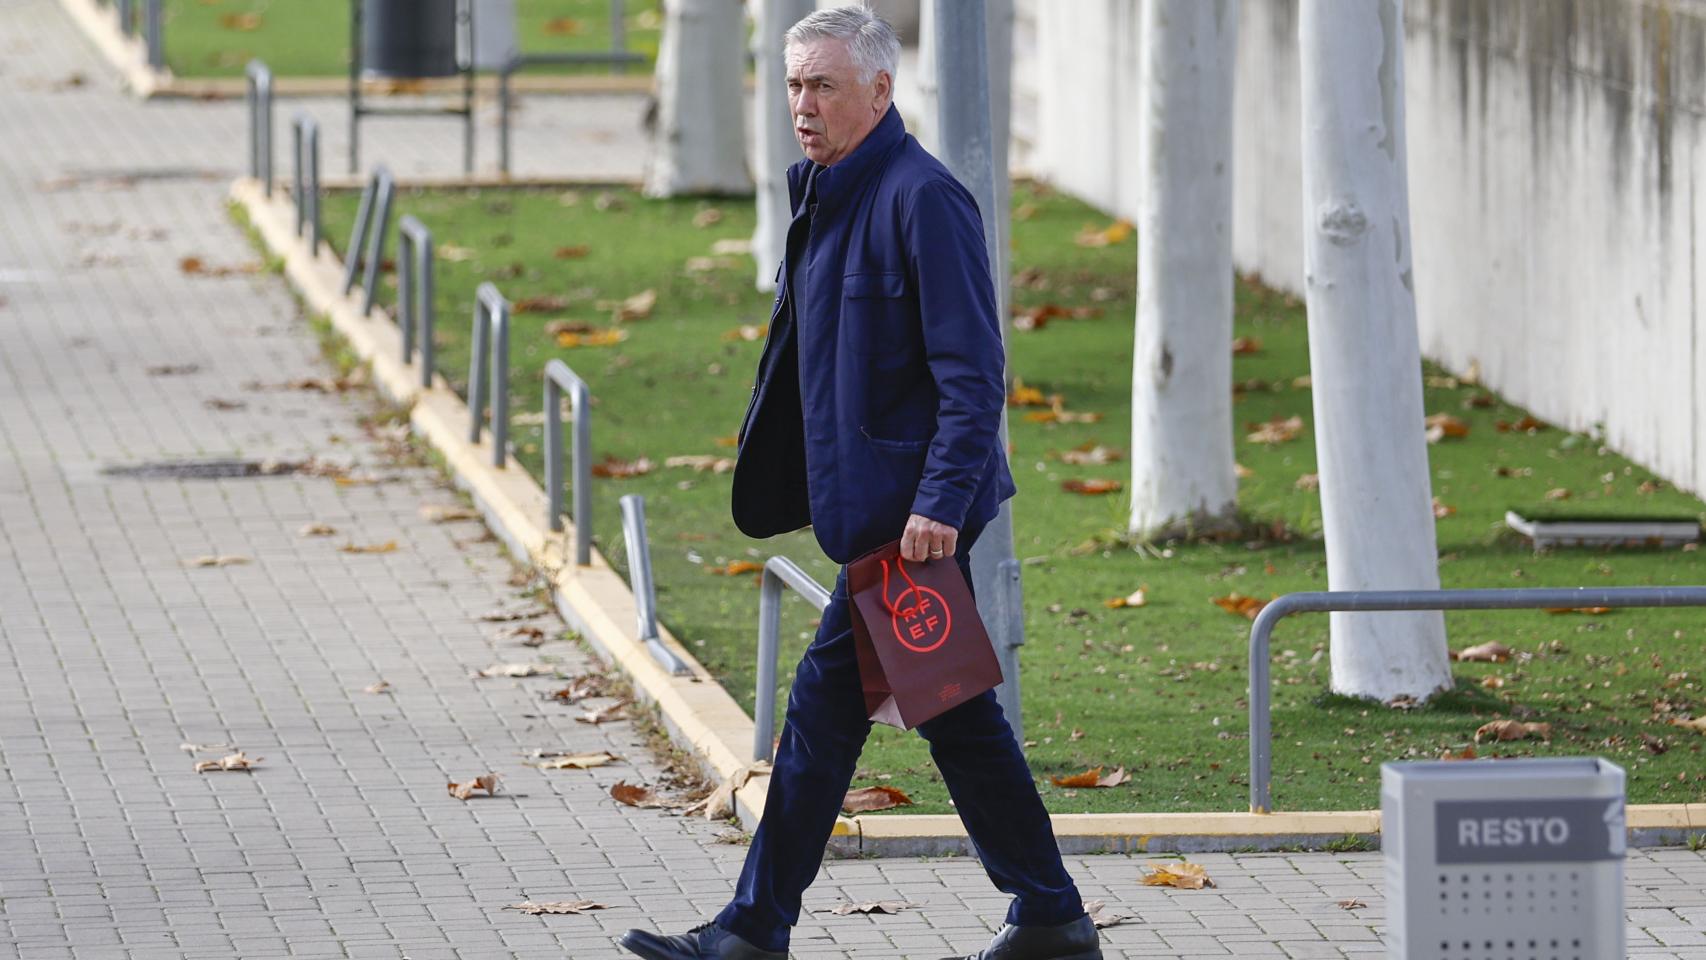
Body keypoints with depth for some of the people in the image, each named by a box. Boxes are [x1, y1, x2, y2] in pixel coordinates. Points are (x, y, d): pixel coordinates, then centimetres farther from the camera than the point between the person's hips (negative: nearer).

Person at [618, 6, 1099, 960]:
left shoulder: (924, 200, -16)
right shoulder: (830, 193, 14)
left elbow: (972, 371, -20)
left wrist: (939, 500, -25)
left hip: (911, 508, -10)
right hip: (877, 502, 10)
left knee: (828, 699, -6)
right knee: (953, 708, 12)